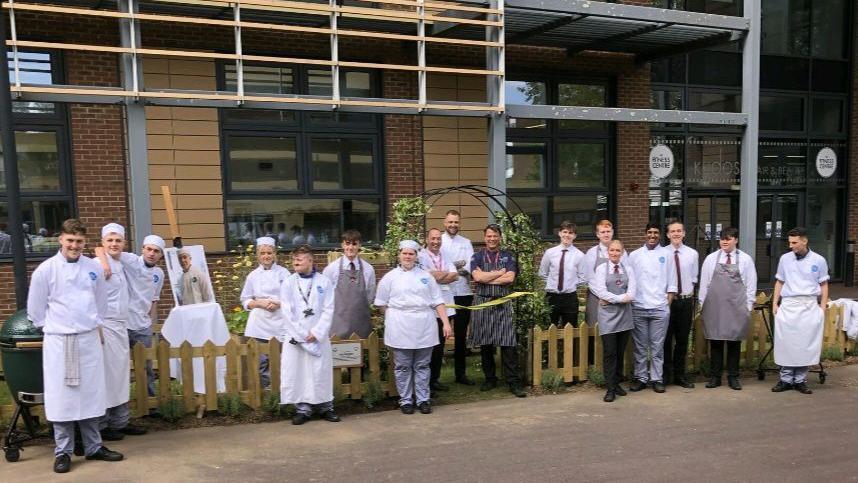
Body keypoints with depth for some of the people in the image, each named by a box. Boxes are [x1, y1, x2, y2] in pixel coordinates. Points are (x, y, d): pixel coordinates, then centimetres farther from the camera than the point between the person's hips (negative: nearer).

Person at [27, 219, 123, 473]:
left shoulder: (94, 268, 3)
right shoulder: (45, 269, -5)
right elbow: (35, 308, 4)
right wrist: (53, 328, 9)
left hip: (89, 339, 2)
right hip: (58, 341, -2)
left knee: (90, 395, 8)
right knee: (61, 396, 2)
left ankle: (93, 447, 19)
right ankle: (63, 452, 13)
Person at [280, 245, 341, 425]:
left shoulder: (324, 282, 2)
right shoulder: (288, 284, 2)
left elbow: (328, 310, -2)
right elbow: (287, 313, -3)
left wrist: (317, 333, -11)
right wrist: (302, 335, -10)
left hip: (319, 336, 0)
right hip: (295, 337, 1)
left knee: (321, 371, 3)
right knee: (296, 372, 1)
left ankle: (325, 407, 17)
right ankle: (303, 408, 13)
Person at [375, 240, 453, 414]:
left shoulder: (426, 276, 10)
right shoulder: (390, 277, 4)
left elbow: (437, 301, 7)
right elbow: (382, 303, 9)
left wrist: (446, 322, 0)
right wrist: (395, 317, 4)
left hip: (424, 328, 2)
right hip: (400, 328, -2)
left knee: (422, 365, 6)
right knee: (403, 366, 4)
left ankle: (423, 400, 15)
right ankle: (405, 401, 14)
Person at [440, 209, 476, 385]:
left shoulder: (466, 243, 10)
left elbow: (470, 267, -2)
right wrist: (457, 266, -16)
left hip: (463, 293, 4)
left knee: (461, 335, 13)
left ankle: (461, 373, 24)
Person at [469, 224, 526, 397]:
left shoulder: (508, 257, 9)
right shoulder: (477, 257, 7)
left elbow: (510, 278, -6)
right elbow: (477, 277, -10)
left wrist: (487, 278, -8)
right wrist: (500, 272, -4)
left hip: (503, 304, 0)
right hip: (482, 303, 1)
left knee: (508, 344, -5)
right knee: (485, 344, 6)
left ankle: (514, 382, 0)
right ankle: (490, 379, 20)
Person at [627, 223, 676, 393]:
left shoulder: (666, 254, 6)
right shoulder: (634, 255, 8)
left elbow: (671, 283, 6)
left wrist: (668, 303, 0)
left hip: (660, 309, -1)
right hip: (638, 308, 1)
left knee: (657, 346, 4)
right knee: (640, 346, 6)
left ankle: (657, 379, 11)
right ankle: (640, 378, 13)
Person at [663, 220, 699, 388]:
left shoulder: (692, 254, 3)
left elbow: (694, 278, 12)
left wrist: (688, 294, 5)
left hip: (686, 300, 3)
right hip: (666, 300, -2)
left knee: (683, 340, 11)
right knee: (666, 339, 3)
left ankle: (680, 375, 23)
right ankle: (666, 375, 15)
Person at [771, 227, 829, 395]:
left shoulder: (818, 260, 2)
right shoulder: (785, 259, 5)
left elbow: (824, 285, 8)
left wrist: (823, 307, 3)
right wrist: (774, 303, 7)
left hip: (810, 306, -1)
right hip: (787, 305, 1)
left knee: (806, 344, 1)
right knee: (786, 343, 0)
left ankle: (800, 380, 12)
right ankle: (786, 379, 10)